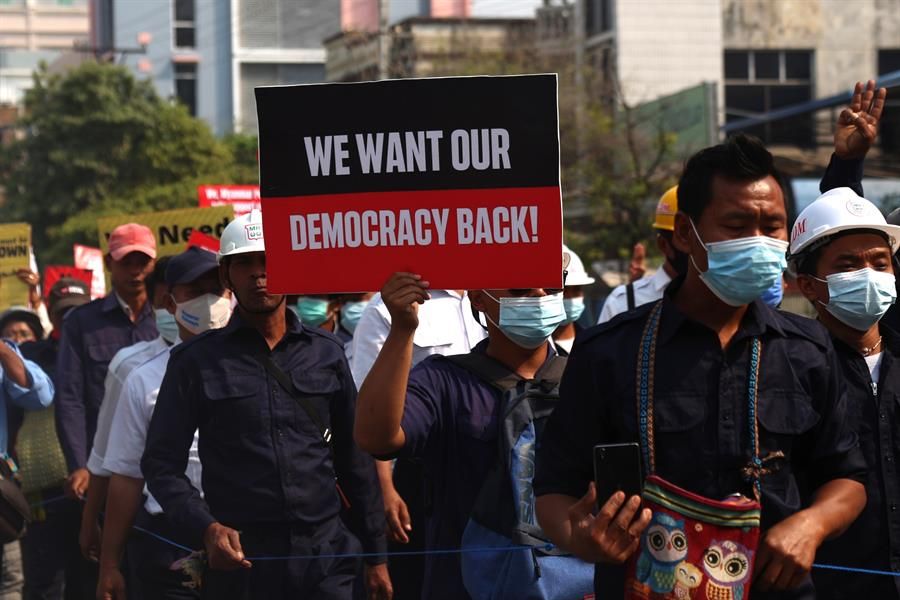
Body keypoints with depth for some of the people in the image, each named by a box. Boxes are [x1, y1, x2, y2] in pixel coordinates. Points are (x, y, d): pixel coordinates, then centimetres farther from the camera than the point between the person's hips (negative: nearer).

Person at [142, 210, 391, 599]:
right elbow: (162, 464, 0)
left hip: (327, 560, 2)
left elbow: (354, 459, 13)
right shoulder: (196, 361, 2)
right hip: (239, 564, -2)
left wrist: (376, 555, 11)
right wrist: (206, 528, -17)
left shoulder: (325, 353, 9)